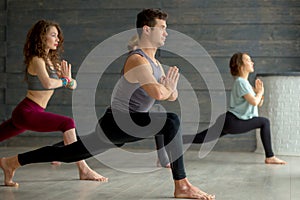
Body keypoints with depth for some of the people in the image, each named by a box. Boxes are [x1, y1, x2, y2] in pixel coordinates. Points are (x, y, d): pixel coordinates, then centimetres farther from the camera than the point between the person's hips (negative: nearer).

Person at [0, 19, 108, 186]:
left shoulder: (51, 61, 14)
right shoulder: (37, 60, -12)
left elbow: (73, 85, 14)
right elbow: (48, 83, -32)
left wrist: (67, 77, -9)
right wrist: (64, 80, -12)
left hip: (23, 114, 9)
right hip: (27, 112, -9)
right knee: (68, 123, -20)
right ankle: (83, 170, -20)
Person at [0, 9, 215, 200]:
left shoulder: (155, 63, 14)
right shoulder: (137, 60, -17)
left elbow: (172, 96, 17)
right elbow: (158, 93, -33)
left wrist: (169, 89, -7)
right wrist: (167, 88, -10)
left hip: (122, 125, 10)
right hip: (117, 122, -10)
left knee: (68, 153, 19)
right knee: (172, 121, -25)